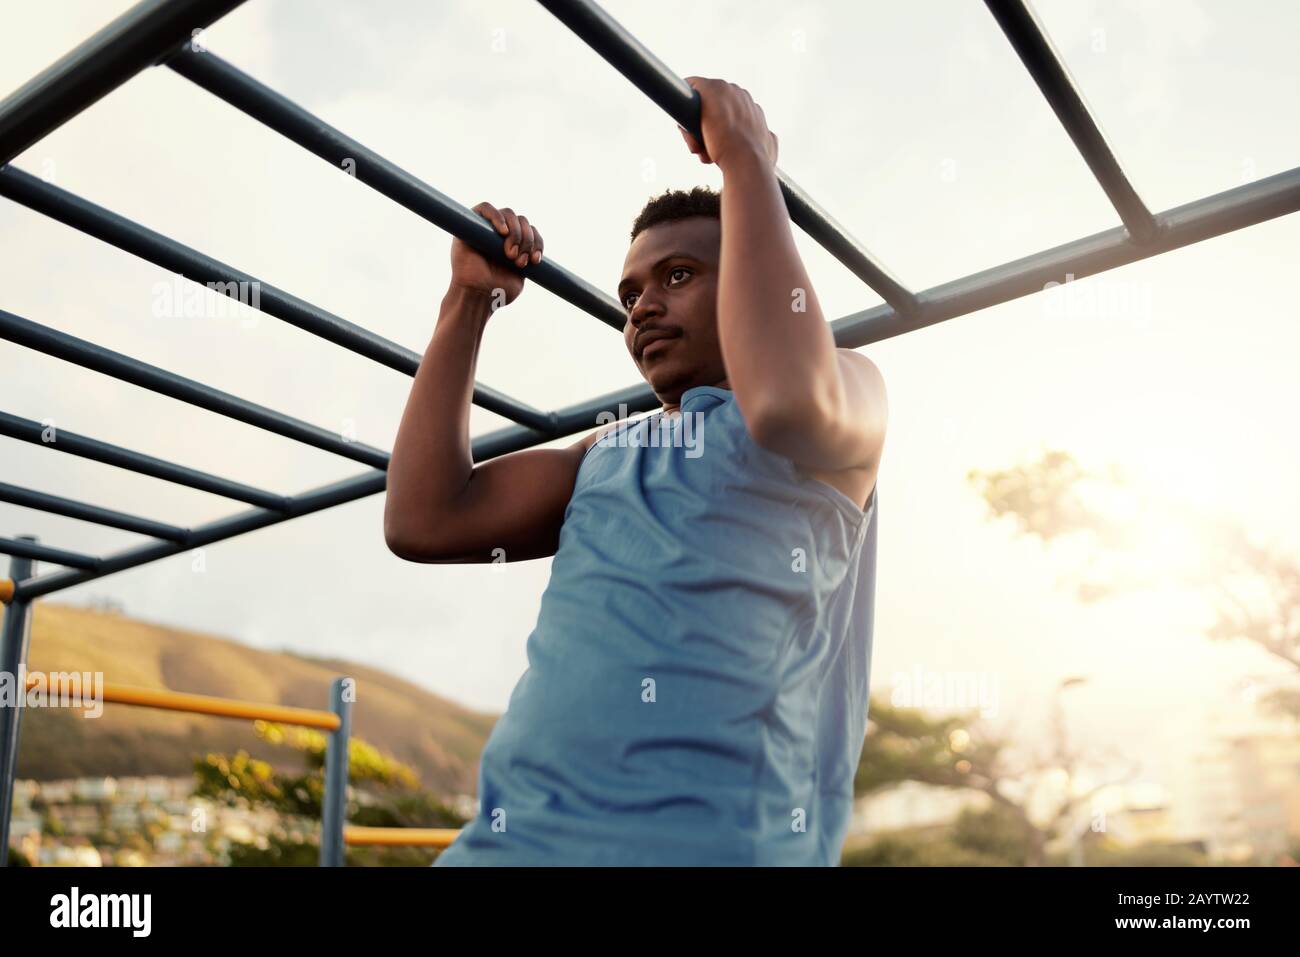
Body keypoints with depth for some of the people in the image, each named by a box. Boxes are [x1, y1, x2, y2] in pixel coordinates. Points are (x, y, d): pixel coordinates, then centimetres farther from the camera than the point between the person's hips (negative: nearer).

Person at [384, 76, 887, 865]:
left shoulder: (849, 388, 5)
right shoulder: (610, 452, 20)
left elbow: (789, 404, -20)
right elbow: (423, 520, 10)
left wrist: (746, 160, -9)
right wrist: (469, 300, 12)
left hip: (708, 836, -5)